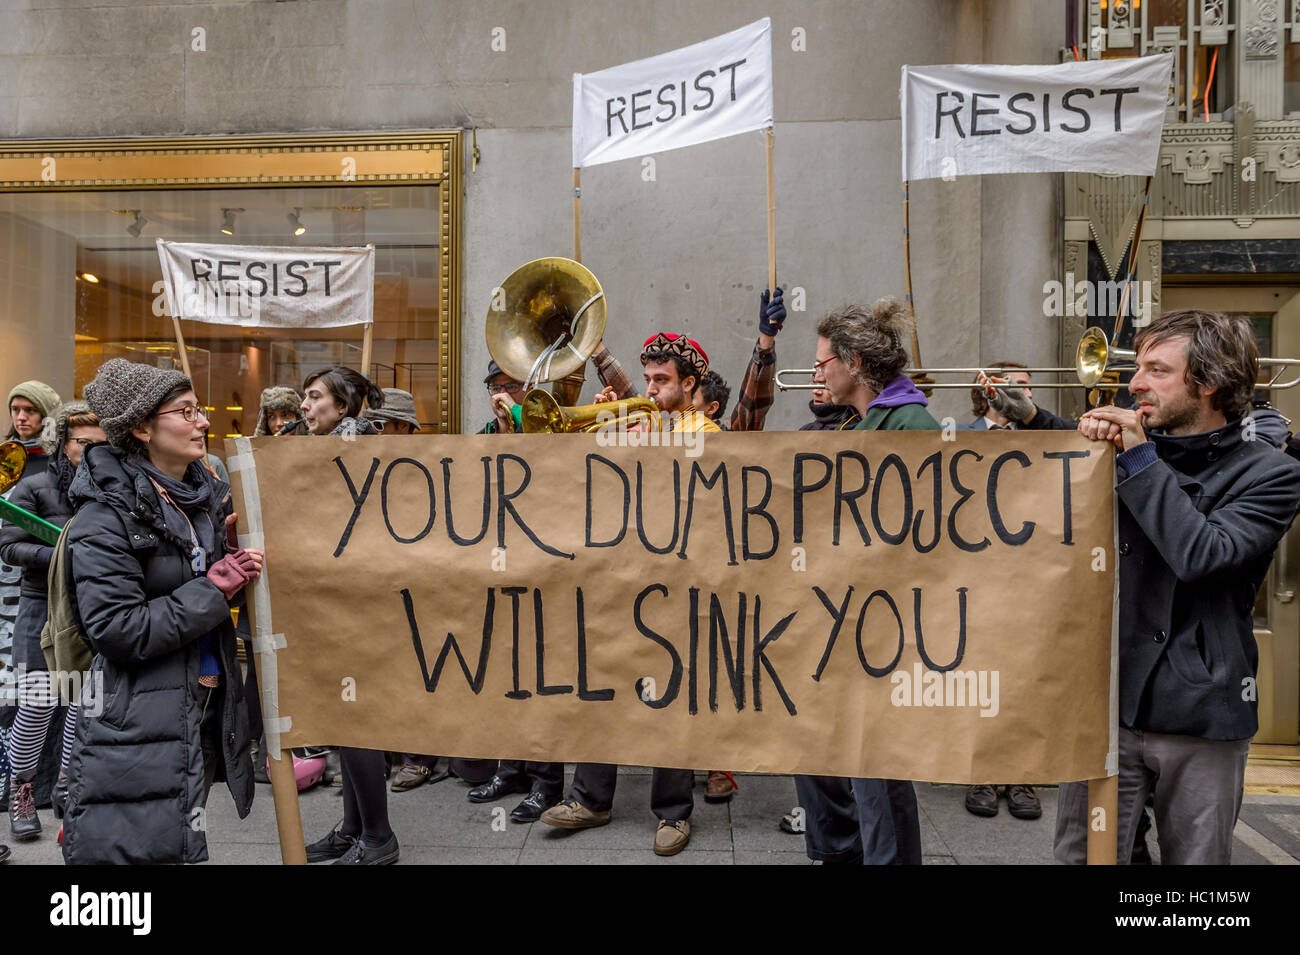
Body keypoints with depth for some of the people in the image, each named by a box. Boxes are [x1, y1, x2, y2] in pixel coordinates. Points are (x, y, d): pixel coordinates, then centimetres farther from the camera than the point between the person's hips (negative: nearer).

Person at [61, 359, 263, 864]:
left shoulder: (206, 492, 7)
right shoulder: (107, 513, -16)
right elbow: (117, 630, -22)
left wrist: (236, 554, -2)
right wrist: (216, 586, -20)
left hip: (206, 710, 7)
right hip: (136, 724, -7)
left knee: (186, 847, 20)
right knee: (143, 849, 1)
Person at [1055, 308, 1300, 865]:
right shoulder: (1125, 446, 7)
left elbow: (1201, 554, -22)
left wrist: (1140, 458, -16)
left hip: (1200, 714, -2)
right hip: (1105, 699, 2)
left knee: (1195, 856, 14)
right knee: (1080, 853, 5)